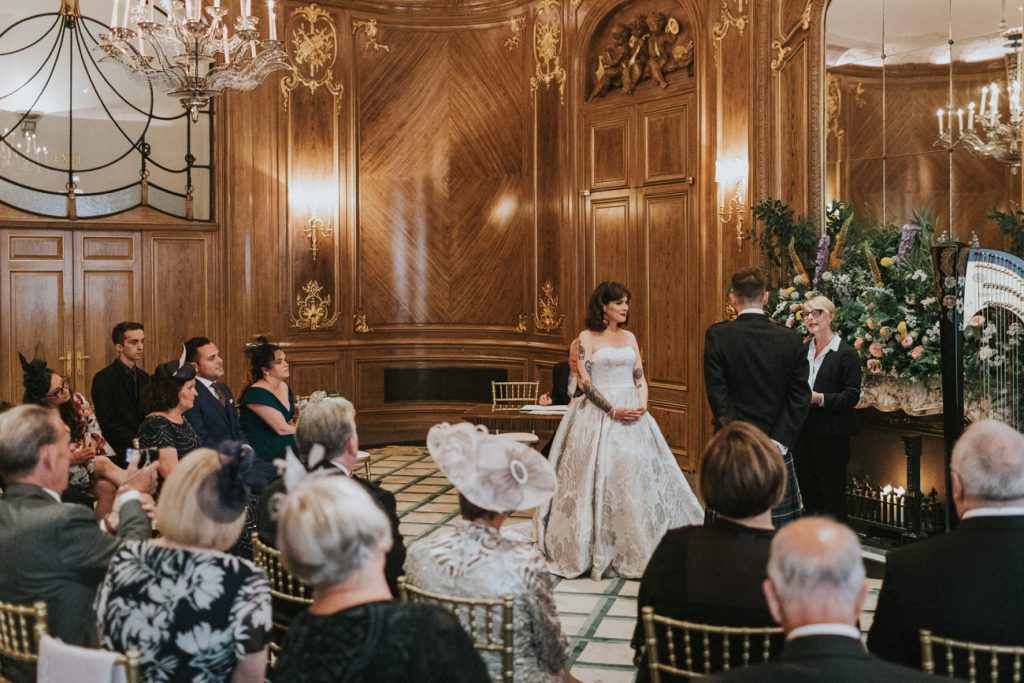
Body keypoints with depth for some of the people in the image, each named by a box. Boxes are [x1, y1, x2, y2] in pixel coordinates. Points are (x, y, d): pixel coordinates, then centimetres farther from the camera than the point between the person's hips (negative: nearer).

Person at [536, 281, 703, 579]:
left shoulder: (630, 337, 14)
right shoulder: (587, 338, -2)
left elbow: (640, 378, 12)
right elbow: (585, 382, -9)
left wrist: (642, 405, -7)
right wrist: (613, 410, -16)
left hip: (632, 416, 5)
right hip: (598, 415, -5)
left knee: (636, 478, 2)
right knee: (598, 479, -4)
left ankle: (636, 550, 11)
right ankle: (593, 550, 6)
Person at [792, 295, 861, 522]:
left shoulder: (846, 353, -7)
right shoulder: (802, 350, 11)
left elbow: (851, 396, -11)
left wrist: (820, 398, -22)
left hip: (831, 435, -6)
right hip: (803, 433, 6)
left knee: (832, 495, 0)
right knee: (808, 493, 12)